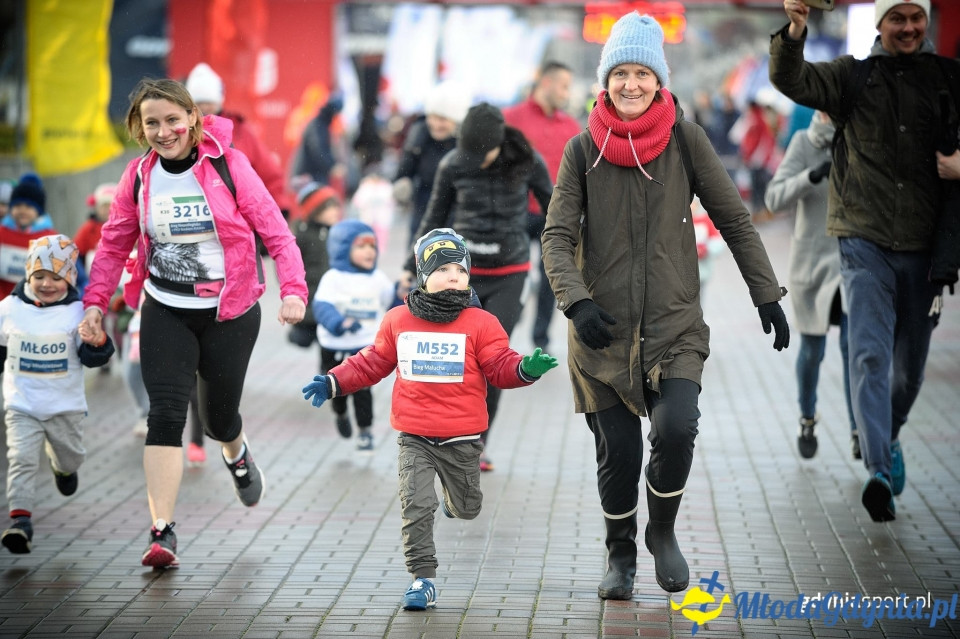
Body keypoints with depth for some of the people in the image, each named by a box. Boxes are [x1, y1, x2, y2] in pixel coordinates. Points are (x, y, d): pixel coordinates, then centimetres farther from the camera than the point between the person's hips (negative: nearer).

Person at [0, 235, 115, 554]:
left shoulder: (77, 312, -9)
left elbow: (92, 358, -11)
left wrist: (97, 343, -31)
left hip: (65, 406, 1)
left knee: (70, 456, 21)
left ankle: (63, 467, 57)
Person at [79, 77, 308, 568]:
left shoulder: (228, 165, -10)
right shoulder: (139, 175, -1)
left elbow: (274, 230, -10)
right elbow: (115, 242, 10)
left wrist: (293, 289, -23)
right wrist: (95, 299, -1)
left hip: (229, 312, -1)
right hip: (165, 313, 2)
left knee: (218, 416, 11)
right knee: (166, 414, -13)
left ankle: (236, 453, 50)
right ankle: (162, 533, -13)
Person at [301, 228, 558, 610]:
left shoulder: (480, 323, -5)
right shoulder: (398, 321, 2)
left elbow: (500, 367, -6)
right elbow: (372, 363, 13)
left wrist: (525, 369, -27)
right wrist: (333, 383, 6)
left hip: (462, 438, 0)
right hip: (414, 438, 0)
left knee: (466, 509, 17)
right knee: (416, 506, -11)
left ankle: (454, 491, 54)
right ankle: (423, 579, -2)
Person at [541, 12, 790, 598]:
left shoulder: (686, 140, -1)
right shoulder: (583, 150, 0)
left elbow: (734, 220, 5)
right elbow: (557, 235, -3)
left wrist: (768, 296, 5)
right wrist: (576, 301, -19)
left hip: (675, 326, -1)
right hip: (602, 330, 1)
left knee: (676, 429, -21)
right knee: (618, 453, 4)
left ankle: (663, 531, 6)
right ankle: (621, 553, 29)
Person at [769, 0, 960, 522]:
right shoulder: (852, 75, 2)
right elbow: (791, 80, -12)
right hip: (866, 243, -2)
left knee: (910, 366, 14)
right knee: (870, 354, -15)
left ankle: (888, 437, 41)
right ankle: (878, 470, -21)